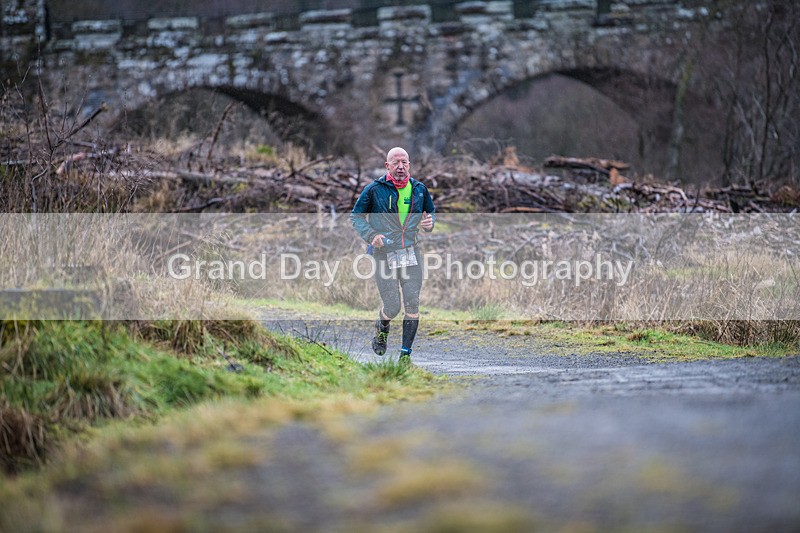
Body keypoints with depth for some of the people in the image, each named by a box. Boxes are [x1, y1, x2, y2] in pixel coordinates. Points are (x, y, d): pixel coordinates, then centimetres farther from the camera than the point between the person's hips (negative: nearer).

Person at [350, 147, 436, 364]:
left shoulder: (419, 189, 7)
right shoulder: (374, 189, -3)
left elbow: (431, 212, 23)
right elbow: (356, 216, 5)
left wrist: (430, 222, -2)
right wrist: (370, 235, -11)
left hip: (411, 254, 3)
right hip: (384, 255, -3)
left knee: (412, 305, -4)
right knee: (392, 307, -5)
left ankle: (406, 353, 7)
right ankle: (382, 327, 32)